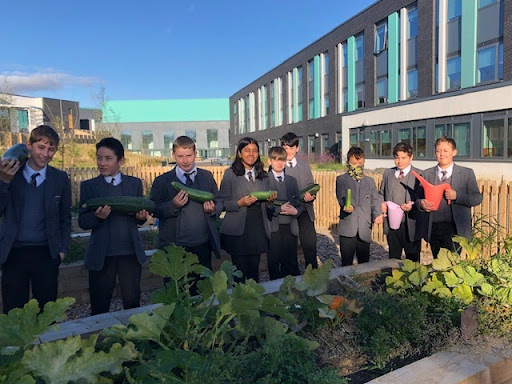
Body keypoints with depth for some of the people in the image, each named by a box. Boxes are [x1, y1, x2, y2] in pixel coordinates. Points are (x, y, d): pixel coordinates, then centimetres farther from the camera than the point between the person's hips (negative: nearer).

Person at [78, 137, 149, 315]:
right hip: (101, 255, -1)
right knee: (99, 307, 9)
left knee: (133, 302, 10)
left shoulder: (135, 183, 7)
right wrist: (98, 216, -21)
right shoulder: (88, 186, 3)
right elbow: (83, 222, 0)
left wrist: (142, 216, -11)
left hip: (130, 253, 1)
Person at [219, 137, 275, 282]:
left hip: (258, 228, 4)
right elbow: (222, 203, -4)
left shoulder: (263, 175, 13)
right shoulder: (230, 174, -1)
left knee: (254, 271, 9)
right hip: (238, 230, -4)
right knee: (239, 271, 0)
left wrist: (270, 200, -3)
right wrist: (239, 203, -19)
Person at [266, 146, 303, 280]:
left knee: (291, 263, 8)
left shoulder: (292, 180, 15)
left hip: (290, 227, 4)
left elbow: (299, 202, 12)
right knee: (274, 263, 3)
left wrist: (295, 211, -8)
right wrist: (279, 209, -16)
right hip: (273, 227, -4)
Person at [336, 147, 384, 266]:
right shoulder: (341, 180, 5)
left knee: (364, 264, 9)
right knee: (346, 264, 2)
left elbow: (375, 200, 7)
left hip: (365, 230, 3)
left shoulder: (370, 181, 15)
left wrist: (377, 214, -13)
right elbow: (342, 197, -9)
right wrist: (348, 205, -32)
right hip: (347, 229, -3)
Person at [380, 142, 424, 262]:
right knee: (393, 260, 13)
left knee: (412, 260, 6)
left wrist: (413, 204, -23)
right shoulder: (388, 173, 12)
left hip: (411, 225, -3)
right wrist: (382, 204, -1)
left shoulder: (419, 175, -1)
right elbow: (381, 194, 19)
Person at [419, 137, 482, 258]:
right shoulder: (427, 174, 11)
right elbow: (419, 197, 10)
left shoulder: (467, 173, 5)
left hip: (455, 229, -3)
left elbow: (477, 198, 0)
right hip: (433, 229, 3)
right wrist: (421, 203, -13)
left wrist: (457, 196, -16)